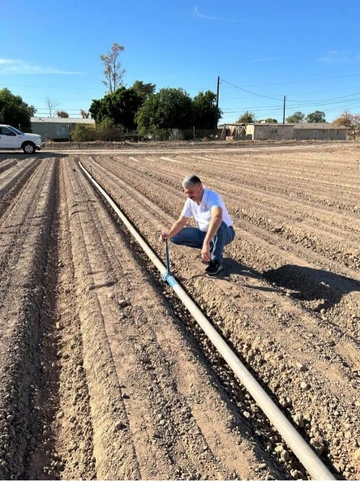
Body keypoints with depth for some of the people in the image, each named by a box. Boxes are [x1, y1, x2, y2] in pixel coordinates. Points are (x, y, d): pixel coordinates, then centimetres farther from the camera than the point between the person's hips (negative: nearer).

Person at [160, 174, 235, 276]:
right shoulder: (190, 201, -7)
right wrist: (168, 235, -22)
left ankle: (216, 262, -21)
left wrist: (206, 243, -59)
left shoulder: (212, 197, -31)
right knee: (176, 236, -7)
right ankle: (211, 248, 7)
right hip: (205, 233, 7)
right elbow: (181, 222, -2)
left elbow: (217, 218, -50)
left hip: (225, 233, -6)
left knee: (219, 225, -42)